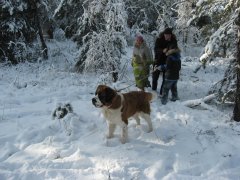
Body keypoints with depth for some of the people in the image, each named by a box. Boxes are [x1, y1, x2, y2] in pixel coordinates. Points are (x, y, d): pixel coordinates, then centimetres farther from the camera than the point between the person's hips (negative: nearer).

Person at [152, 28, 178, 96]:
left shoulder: (173, 41, -5)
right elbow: (156, 49, -21)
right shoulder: (159, 39, -11)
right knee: (155, 76, 12)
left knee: (165, 79, 3)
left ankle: (162, 93, 14)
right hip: (158, 61, 0)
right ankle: (153, 90, 35)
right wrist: (163, 50, -39)